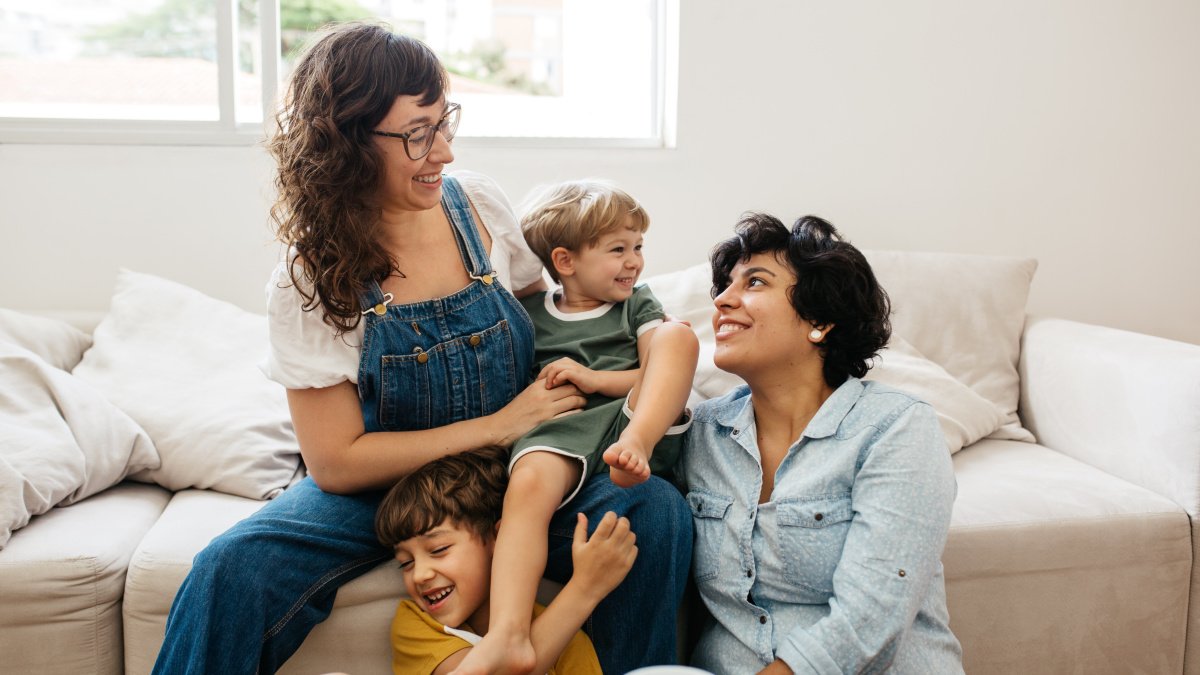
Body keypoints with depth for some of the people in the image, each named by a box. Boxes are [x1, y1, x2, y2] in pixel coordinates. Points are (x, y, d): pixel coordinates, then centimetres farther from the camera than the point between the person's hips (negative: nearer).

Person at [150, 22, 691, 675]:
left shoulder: (477, 202, -6)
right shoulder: (308, 279, -14)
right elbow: (336, 463, -14)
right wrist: (496, 426, -19)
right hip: (374, 486, -2)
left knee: (658, 512, -23)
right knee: (229, 573, -29)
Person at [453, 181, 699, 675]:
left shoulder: (636, 304, 23)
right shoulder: (528, 313, 20)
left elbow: (664, 374, 10)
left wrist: (593, 378, -2)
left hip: (638, 419, 1)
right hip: (559, 430, -1)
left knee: (677, 333, -21)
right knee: (527, 484, -35)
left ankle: (634, 445, -39)